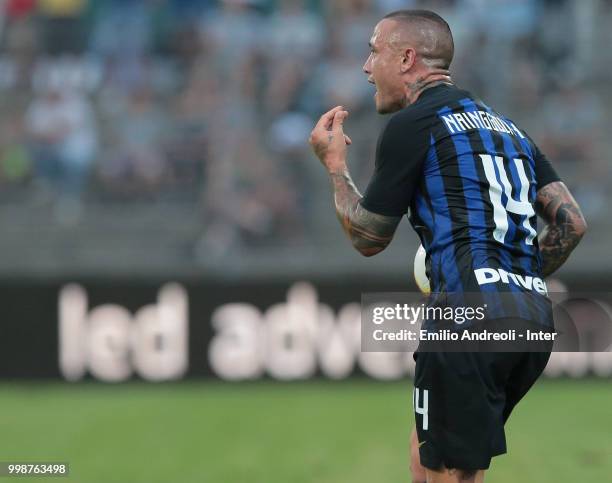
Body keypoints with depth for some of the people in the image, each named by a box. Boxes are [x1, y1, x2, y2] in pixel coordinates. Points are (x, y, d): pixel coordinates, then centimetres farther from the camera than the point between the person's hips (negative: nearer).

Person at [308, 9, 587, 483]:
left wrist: (335, 163, 21)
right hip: (535, 315, 8)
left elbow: (368, 238, 8)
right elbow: (572, 222, 16)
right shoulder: (507, 128, 22)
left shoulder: (411, 125, 0)